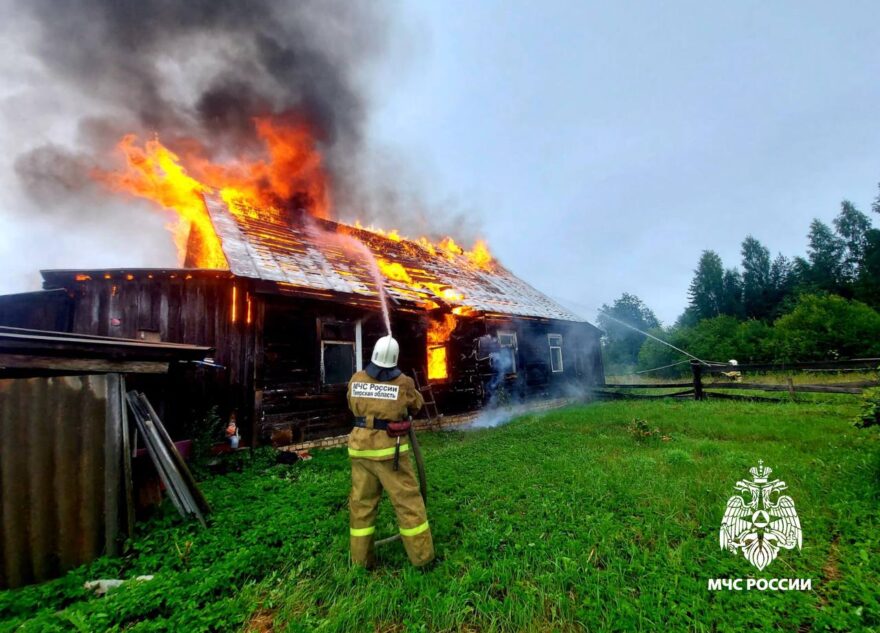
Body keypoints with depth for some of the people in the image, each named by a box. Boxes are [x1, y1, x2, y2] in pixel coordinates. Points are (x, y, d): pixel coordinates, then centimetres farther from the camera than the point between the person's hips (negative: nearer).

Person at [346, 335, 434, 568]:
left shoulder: (357, 379, -2)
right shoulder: (403, 383, -11)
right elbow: (417, 405, 8)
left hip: (361, 448, 4)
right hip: (390, 450, -4)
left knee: (362, 502, 15)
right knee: (408, 501, 7)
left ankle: (361, 559, 25)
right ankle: (422, 556, 15)